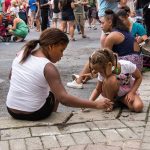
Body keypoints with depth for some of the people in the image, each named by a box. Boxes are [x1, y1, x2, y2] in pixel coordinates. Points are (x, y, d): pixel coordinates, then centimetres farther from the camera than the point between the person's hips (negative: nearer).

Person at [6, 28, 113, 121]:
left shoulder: (21, 54, -2)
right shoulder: (48, 68, -21)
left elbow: (12, 77, 13)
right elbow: (64, 99, -27)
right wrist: (96, 104, -26)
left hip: (11, 110, 5)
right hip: (33, 114, -5)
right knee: (54, 93, 25)